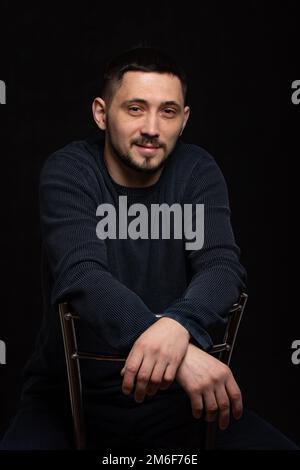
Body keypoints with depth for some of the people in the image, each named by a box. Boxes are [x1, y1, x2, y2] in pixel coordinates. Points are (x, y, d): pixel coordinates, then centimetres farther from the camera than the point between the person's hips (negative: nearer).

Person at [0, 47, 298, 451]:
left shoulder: (197, 171, -2)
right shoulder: (68, 171, -10)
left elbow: (222, 264, -16)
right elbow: (81, 275, -24)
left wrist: (179, 324, -39)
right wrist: (168, 344, -40)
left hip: (175, 391, 2)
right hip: (73, 392, -2)